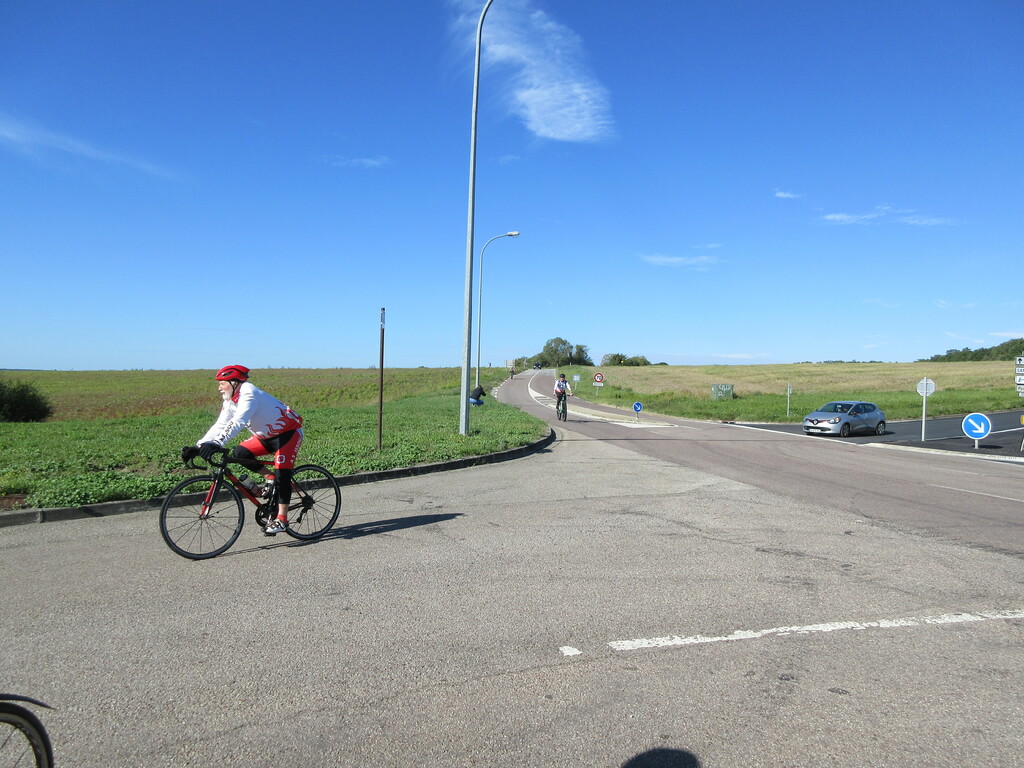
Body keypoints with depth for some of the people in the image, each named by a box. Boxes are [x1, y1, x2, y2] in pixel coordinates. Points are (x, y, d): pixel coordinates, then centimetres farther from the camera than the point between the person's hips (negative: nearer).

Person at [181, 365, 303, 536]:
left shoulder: (249, 394, -26)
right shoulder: (230, 402, 2)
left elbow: (238, 422, -40)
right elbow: (220, 426, -2)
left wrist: (215, 444, -50)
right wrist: (197, 447, -13)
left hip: (288, 432, -9)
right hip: (267, 435, 9)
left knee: (282, 474, -16)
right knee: (240, 453, -8)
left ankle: (281, 519, -11)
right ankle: (270, 477, 8)